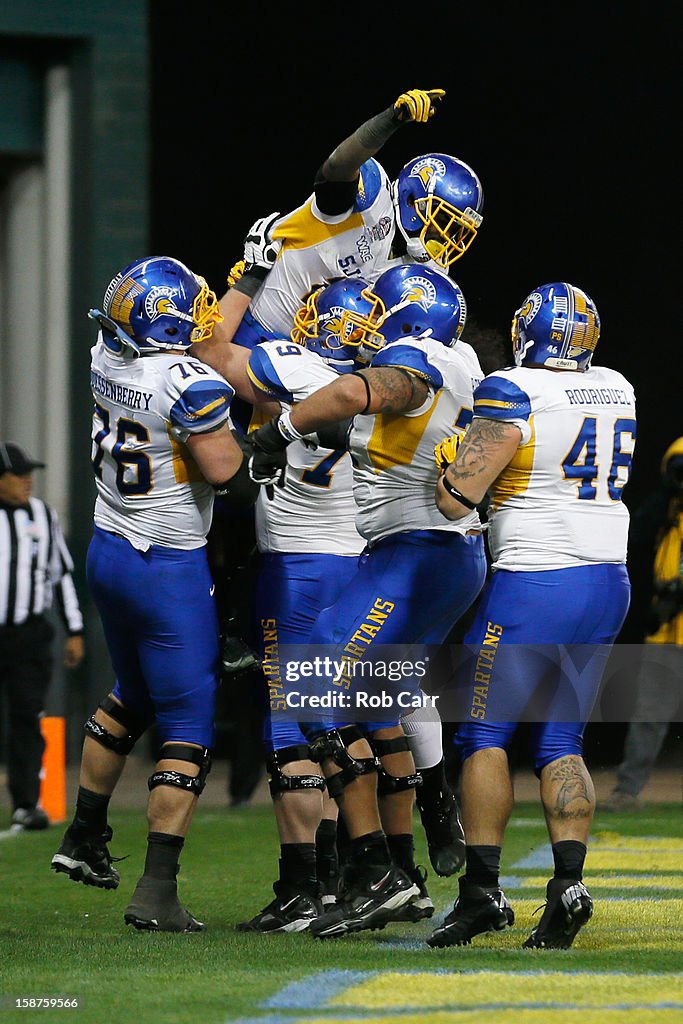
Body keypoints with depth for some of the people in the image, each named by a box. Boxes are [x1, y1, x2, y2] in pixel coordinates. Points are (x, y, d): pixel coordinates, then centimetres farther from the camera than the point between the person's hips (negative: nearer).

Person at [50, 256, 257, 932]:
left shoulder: (106, 359, 0)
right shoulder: (189, 384, -25)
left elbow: (198, 341, 17)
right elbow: (224, 471, -20)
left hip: (107, 551, 8)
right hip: (169, 571, -8)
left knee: (133, 695, 29)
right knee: (188, 728, -1)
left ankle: (84, 839, 38)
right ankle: (156, 890, -7)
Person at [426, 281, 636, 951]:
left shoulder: (514, 395, -13)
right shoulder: (617, 392, 9)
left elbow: (454, 498, -13)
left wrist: (452, 462, 8)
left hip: (534, 586, -7)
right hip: (608, 582, 7)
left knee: (483, 733, 3)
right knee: (559, 742, 10)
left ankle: (482, 890, -1)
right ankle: (569, 881, -5)